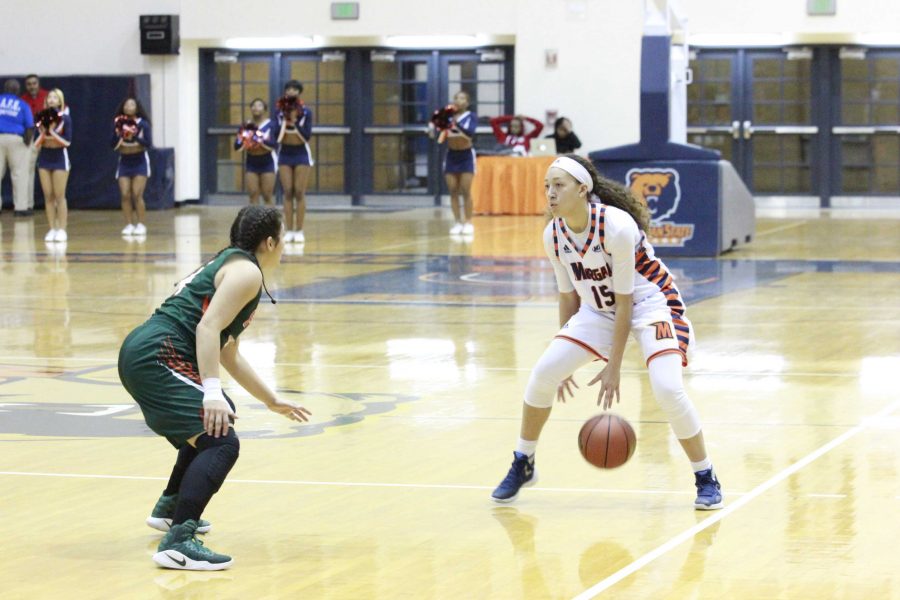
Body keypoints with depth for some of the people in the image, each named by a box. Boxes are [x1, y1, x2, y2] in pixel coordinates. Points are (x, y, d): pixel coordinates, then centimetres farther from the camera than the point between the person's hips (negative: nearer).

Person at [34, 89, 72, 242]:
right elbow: (37, 144, 6)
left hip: (59, 159, -4)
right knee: (48, 196, 4)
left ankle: (62, 230, -1)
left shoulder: (65, 118, -6)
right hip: (44, 159, 4)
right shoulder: (42, 117, 5)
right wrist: (43, 134, -13)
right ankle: (52, 229, 8)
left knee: (59, 196, -4)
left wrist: (52, 133, -17)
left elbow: (67, 142, -10)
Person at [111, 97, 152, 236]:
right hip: (124, 162, 3)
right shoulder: (119, 124, 3)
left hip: (139, 162, -3)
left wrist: (135, 137, -23)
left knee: (137, 195, -11)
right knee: (125, 195, -4)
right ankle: (129, 225, 1)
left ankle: (140, 225, -5)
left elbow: (148, 144, -11)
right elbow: (113, 145, 1)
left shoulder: (143, 124, -5)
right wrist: (118, 135, -15)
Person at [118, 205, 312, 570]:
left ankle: (170, 507, 43)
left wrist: (272, 401, 40)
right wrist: (213, 392, -25)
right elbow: (208, 328, -19)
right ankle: (177, 543, -29)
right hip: (156, 358, -11)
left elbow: (227, 354, 34)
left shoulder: (227, 264, 26)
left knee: (215, 421, 32)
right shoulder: (246, 271, -4)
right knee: (221, 442, -18)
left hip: (143, 352, 11)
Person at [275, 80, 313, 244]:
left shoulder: (306, 112, -5)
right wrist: (284, 120, -16)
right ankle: (289, 230, 3)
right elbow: (277, 136, -6)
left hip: (301, 154, -2)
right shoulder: (280, 112, 1)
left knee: (299, 193, -4)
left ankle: (299, 231, -2)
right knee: (287, 193, 0)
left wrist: (294, 121, -20)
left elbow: (307, 135, -14)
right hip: (285, 154, 2)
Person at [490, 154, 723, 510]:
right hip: (598, 310, 6)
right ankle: (522, 466, 10)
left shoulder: (618, 227, -28)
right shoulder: (553, 235, -10)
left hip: (650, 304, -5)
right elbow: (568, 295, 3)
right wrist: (566, 359, 6)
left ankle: (706, 479, -5)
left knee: (667, 389, -25)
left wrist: (613, 367, -21)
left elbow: (624, 301, -23)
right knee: (544, 372, -10)